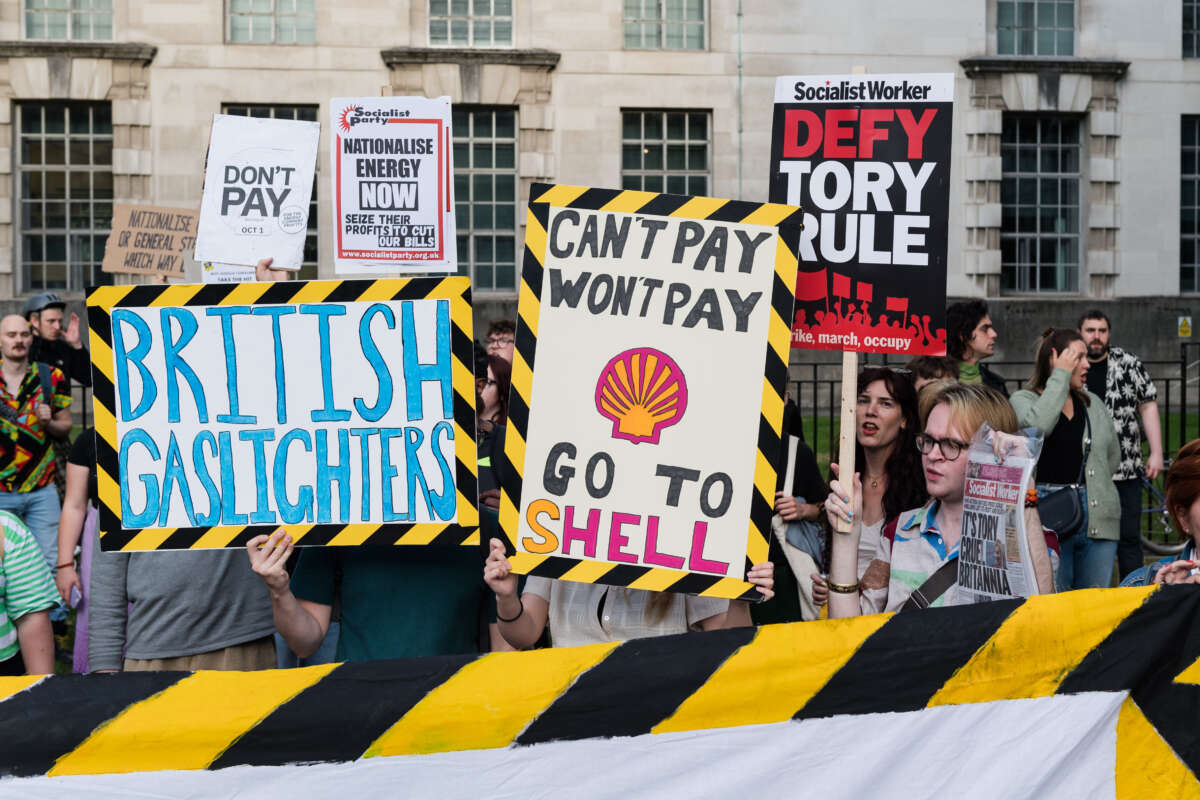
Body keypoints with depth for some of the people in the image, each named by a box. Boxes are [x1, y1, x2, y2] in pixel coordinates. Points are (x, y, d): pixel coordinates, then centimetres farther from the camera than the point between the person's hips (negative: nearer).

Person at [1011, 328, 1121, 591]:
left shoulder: (1093, 403, 17)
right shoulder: (1023, 400, 2)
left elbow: (1113, 454, 27)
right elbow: (1038, 426, -22)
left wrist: (1089, 486, 13)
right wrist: (1061, 375, -13)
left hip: (1098, 518, 5)